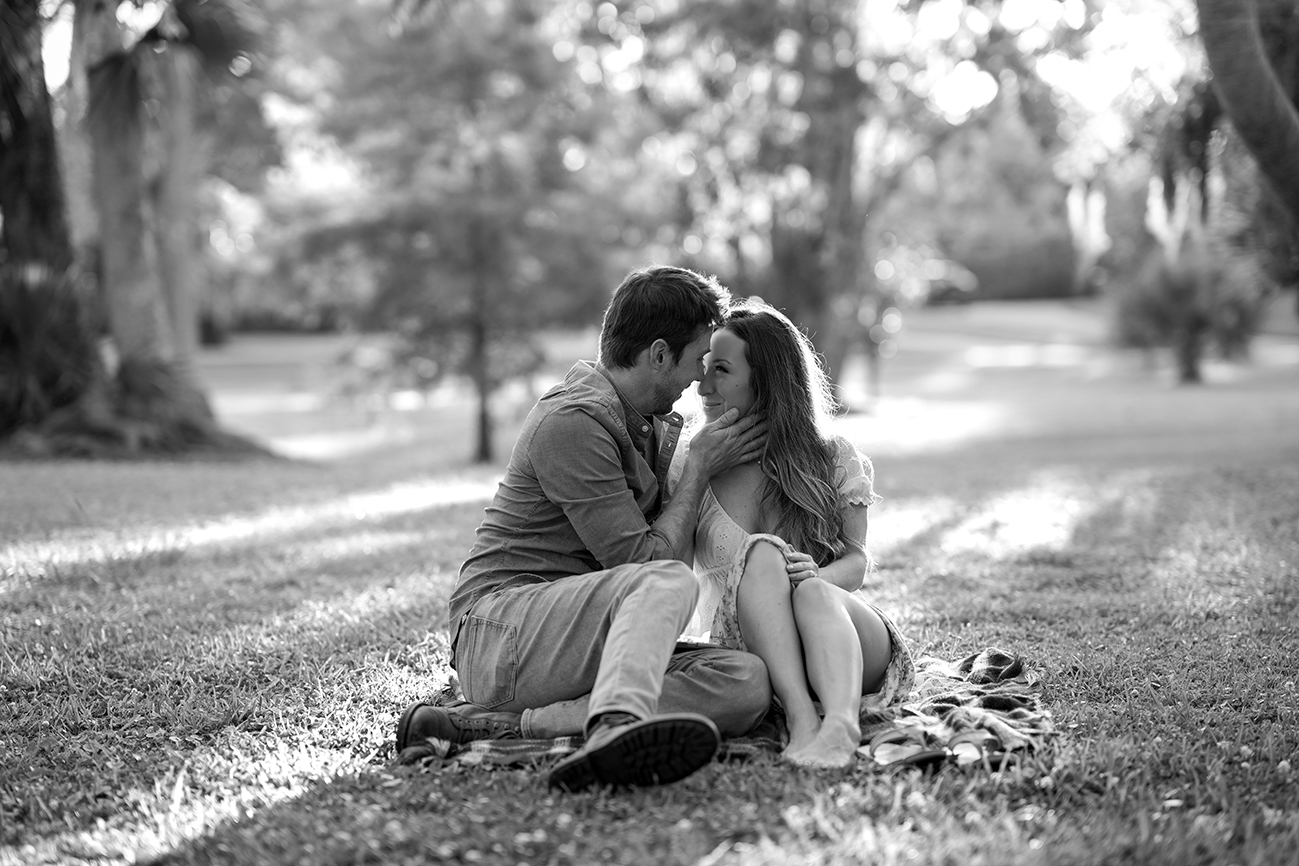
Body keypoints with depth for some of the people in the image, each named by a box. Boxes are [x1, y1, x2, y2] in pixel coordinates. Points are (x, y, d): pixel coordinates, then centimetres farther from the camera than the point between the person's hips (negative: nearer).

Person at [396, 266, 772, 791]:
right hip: (499, 628, -8)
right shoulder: (572, 422, -11)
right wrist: (699, 468, -3)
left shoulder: (654, 425, 18)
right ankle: (615, 729, -59)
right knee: (666, 581, -32)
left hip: (586, 643, 8)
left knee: (747, 681, -18)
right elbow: (650, 562, -14)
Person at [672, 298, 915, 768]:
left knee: (812, 592, -35)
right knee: (762, 553, -30)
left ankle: (841, 722, -60)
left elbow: (857, 561, 0)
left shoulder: (832, 459, 5)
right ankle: (801, 716, -46)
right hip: (741, 642, 0)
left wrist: (819, 576, -21)